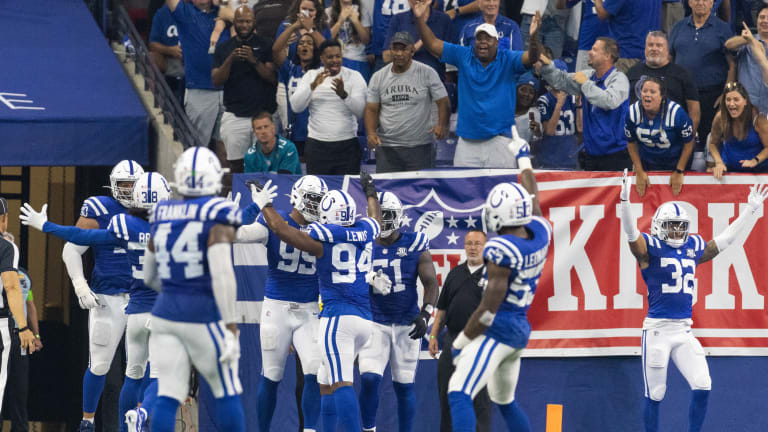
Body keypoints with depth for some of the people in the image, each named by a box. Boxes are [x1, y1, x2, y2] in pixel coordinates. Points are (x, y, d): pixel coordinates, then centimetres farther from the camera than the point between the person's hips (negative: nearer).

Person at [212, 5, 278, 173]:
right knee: (236, 164, -1)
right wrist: (230, 60, -12)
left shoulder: (266, 45, 5)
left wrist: (254, 61, -15)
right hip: (235, 115, 2)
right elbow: (216, 80, 3)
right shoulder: (224, 48, 11)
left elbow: (273, 78, -2)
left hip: (263, 113, -2)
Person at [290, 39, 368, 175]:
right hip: (317, 144, 1)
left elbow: (360, 111, -8)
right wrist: (313, 86, -19)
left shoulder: (354, 76, 3)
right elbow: (296, 107, -4)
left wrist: (344, 94, -26)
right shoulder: (311, 76, 7)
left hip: (347, 145, -1)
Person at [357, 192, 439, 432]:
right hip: (374, 323, 0)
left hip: (407, 325, 0)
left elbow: (431, 284, -3)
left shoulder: (414, 246, -3)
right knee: (369, 379, -15)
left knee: (404, 385, 6)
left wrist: (425, 315, -16)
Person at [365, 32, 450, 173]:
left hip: (420, 147, -2)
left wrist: (442, 125, -20)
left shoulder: (427, 73, -1)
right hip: (387, 148, 2)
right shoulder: (379, 77, 7)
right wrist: (371, 132, -9)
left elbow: (443, 102, -1)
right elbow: (371, 109, 10)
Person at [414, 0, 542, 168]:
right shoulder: (464, 56, 5)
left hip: (499, 140, -3)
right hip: (467, 140, 3)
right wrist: (421, 20, -12)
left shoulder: (508, 60, -3)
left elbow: (531, 58, -19)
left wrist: (533, 36, -40)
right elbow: (433, 44, 3)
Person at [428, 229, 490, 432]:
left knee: (480, 397, -4)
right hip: (452, 338, 5)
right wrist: (433, 335, 10)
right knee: (446, 393, 8)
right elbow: (442, 308, 18)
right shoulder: (455, 273, 15)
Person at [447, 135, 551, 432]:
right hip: (521, 330, 9)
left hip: (496, 330, -9)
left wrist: (461, 342, -9)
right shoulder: (539, 233, 2)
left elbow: (488, 309, -19)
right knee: (505, 401, 23)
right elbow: (533, 201, 25)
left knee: (459, 395, -17)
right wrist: (524, 159, 41)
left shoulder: (500, 250, -20)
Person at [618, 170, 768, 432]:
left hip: (684, 332, 5)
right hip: (657, 330, -5)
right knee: (655, 395, 1)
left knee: (702, 388, -5)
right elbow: (631, 232, -21)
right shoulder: (650, 248, -3)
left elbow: (729, 237, 22)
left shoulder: (694, 248, 13)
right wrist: (625, 200, -37)